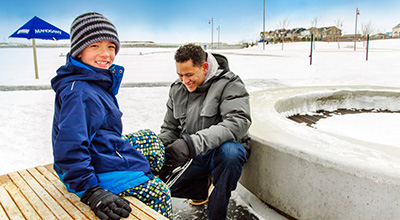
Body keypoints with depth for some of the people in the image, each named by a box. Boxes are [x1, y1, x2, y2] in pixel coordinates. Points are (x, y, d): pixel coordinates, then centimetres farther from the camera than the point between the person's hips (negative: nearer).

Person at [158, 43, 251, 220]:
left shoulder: (229, 84, -15)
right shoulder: (177, 89, 3)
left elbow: (238, 122, -31)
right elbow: (169, 128, 12)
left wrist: (192, 143, -41)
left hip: (223, 149, -5)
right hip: (194, 156, 6)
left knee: (229, 152, -39)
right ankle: (206, 186, 15)